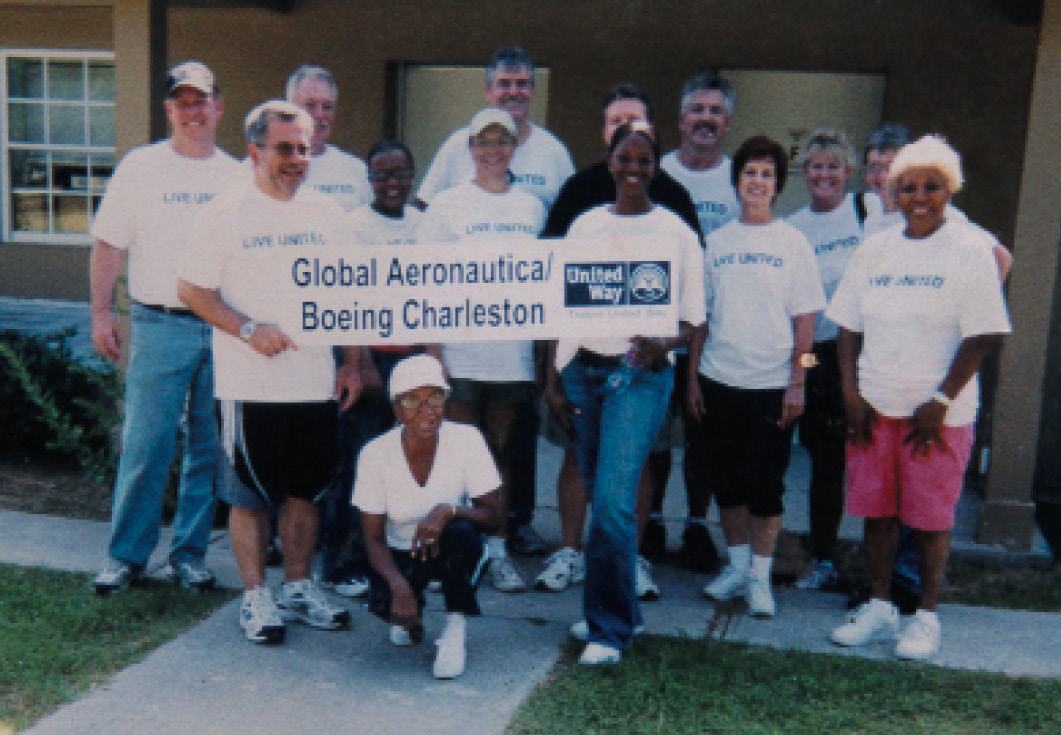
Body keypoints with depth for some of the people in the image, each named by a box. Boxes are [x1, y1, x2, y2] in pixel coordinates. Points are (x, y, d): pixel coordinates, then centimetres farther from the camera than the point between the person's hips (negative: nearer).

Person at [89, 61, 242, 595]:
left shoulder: (236, 176, 10)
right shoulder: (140, 167, 4)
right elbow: (108, 246, 5)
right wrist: (101, 313, -2)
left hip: (225, 328, 2)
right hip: (159, 325, -2)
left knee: (209, 449, 7)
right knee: (145, 444, -3)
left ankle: (189, 553, 19)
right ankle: (126, 555, 10)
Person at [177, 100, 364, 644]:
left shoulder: (326, 214, 10)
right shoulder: (226, 213, -4)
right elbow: (191, 289, -6)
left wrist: (352, 362, 8)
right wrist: (249, 329, -16)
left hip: (317, 384, 5)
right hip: (250, 387, -4)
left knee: (307, 491, 13)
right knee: (250, 496, 5)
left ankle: (299, 587, 27)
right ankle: (255, 596, 19)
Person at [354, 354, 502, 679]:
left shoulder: (466, 440, -20)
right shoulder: (375, 454, -18)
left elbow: (494, 518, -19)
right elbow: (374, 538, -14)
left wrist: (449, 511, -39)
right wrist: (398, 584, -33)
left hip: (453, 552, -1)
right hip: (401, 554, 1)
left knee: (461, 532, -35)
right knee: (384, 604, -29)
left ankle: (455, 628, -12)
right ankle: (411, 617, 11)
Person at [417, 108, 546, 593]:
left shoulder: (532, 208, 11)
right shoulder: (448, 204, 1)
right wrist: (431, 353, -10)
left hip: (513, 352, 3)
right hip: (460, 351, -3)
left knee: (501, 449, 8)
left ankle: (497, 549, 16)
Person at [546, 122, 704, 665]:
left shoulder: (676, 232, 2)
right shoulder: (585, 226, 12)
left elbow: (692, 319, 2)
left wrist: (662, 343, -19)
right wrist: (554, 377, 10)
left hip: (640, 375, -4)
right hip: (582, 371, 4)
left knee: (614, 500, -13)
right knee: (597, 494, 9)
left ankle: (609, 628, -1)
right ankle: (617, 611, 24)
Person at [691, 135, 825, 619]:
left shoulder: (792, 243, 1)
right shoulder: (716, 243, 8)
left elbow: (805, 319, -1)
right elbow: (700, 316, 11)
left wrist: (797, 382, -7)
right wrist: (692, 375, 6)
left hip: (772, 384, -2)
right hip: (718, 380, 3)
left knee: (766, 484, 1)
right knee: (726, 479, 10)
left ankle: (760, 576, 14)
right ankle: (737, 565, 26)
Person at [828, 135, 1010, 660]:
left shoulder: (970, 250, -5)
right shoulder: (874, 250, 8)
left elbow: (982, 336, -9)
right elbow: (849, 327, 10)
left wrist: (941, 403, -13)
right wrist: (852, 394, 0)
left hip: (939, 413, -4)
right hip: (874, 406, 4)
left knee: (930, 515, 3)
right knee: (875, 508, 9)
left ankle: (926, 617, 19)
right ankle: (879, 608, 24)